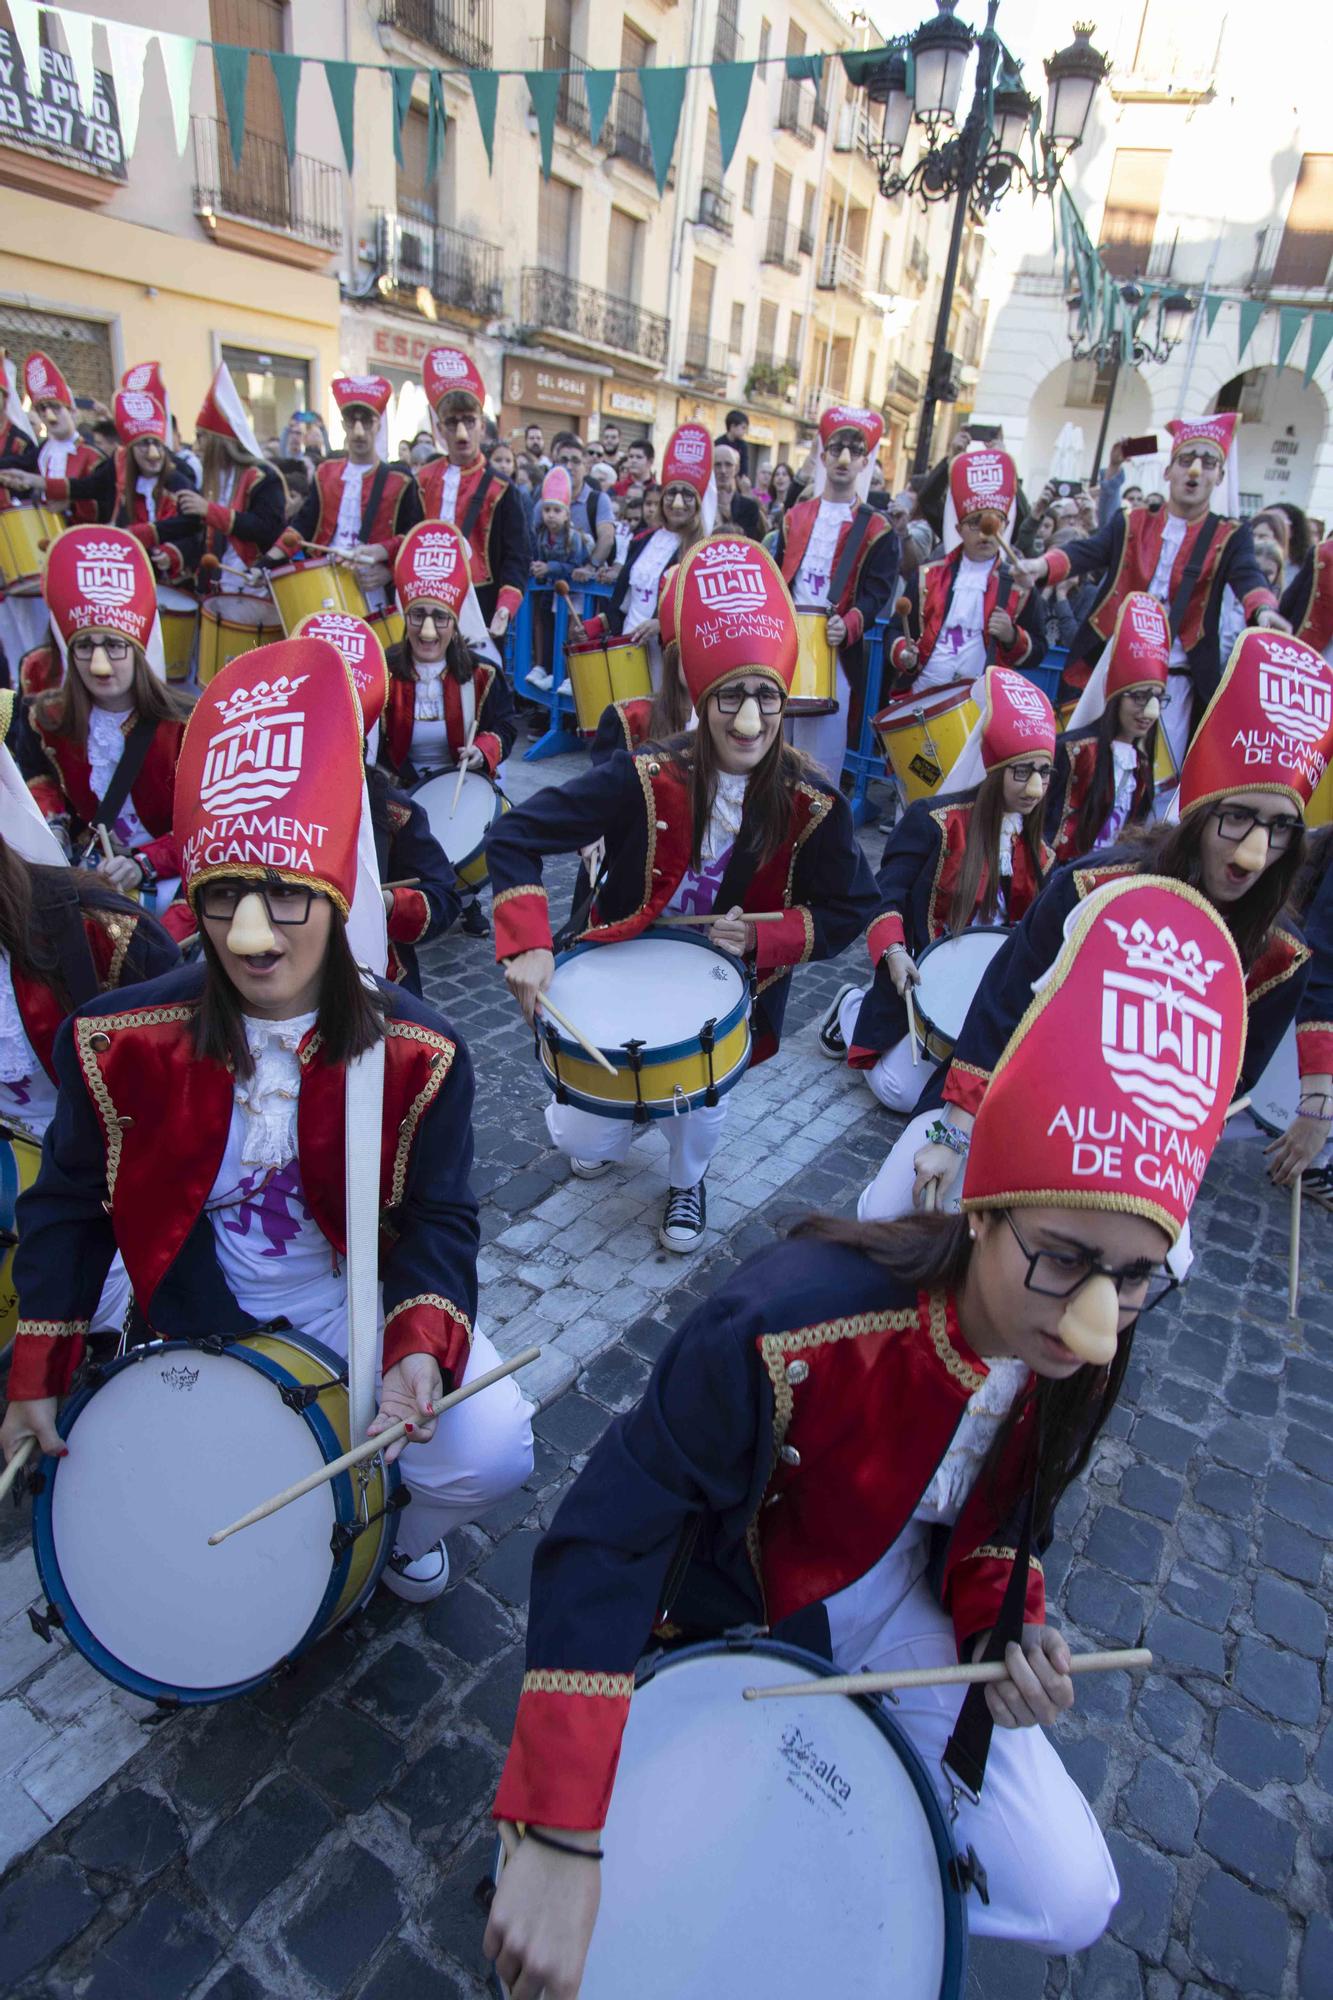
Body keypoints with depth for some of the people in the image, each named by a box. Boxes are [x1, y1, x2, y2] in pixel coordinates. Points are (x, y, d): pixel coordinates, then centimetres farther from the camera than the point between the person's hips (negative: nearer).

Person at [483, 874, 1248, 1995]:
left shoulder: (1082, 1362, -17)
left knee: (1069, 1904, 2)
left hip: (893, 1605, 5)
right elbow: (607, 1534, -35)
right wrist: (564, 1837, -36)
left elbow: (1001, 1517, 3)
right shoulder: (793, 1326, -40)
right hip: (727, 1610, -4)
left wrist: (1008, 1630, -16)